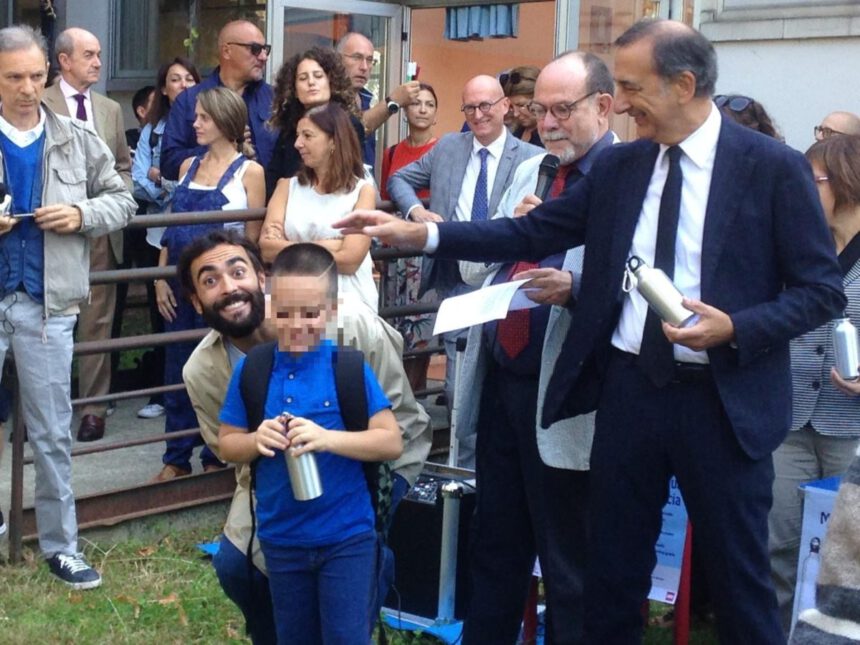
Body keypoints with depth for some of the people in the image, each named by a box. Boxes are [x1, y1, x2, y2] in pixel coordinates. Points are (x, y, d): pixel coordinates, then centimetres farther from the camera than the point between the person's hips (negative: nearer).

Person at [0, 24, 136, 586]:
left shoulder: (77, 141, 4)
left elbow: (122, 201, 10)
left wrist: (82, 215, -9)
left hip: (46, 304, 1)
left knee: (53, 434, 8)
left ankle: (60, 544, 19)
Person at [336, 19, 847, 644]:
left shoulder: (775, 166, -8)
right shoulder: (618, 166, 6)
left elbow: (823, 290, -7)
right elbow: (530, 233, 5)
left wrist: (734, 328, -22)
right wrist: (418, 233, -4)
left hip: (724, 400, -4)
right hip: (629, 388, 4)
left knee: (739, 577, 7)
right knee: (612, 569, 14)